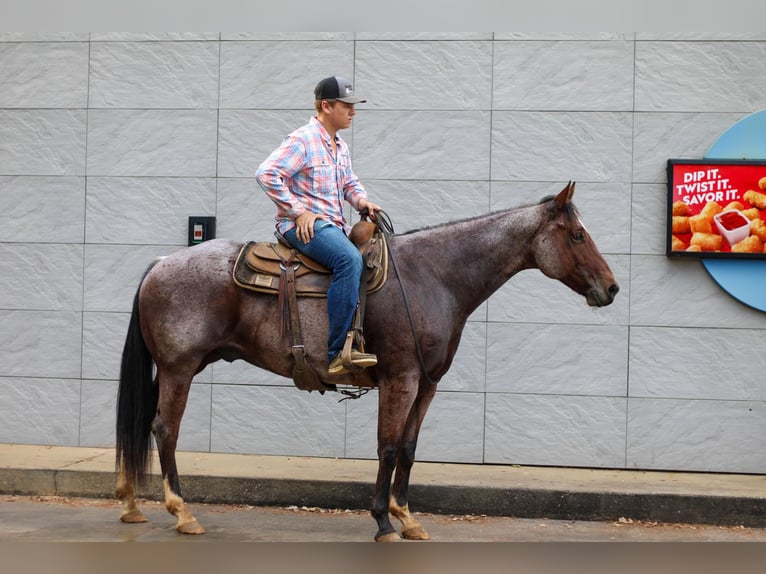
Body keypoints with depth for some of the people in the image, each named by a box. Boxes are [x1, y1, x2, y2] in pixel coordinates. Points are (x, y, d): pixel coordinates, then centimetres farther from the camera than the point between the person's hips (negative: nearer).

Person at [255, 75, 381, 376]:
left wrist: (361, 200, 7)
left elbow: (350, 182, 31)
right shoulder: (302, 140, -10)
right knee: (349, 259, -33)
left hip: (333, 226, 10)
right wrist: (299, 211, -19)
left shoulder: (341, 148, 19)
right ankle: (337, 352, -36)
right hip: (304, 226, -10)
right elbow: (266, 174, -18)